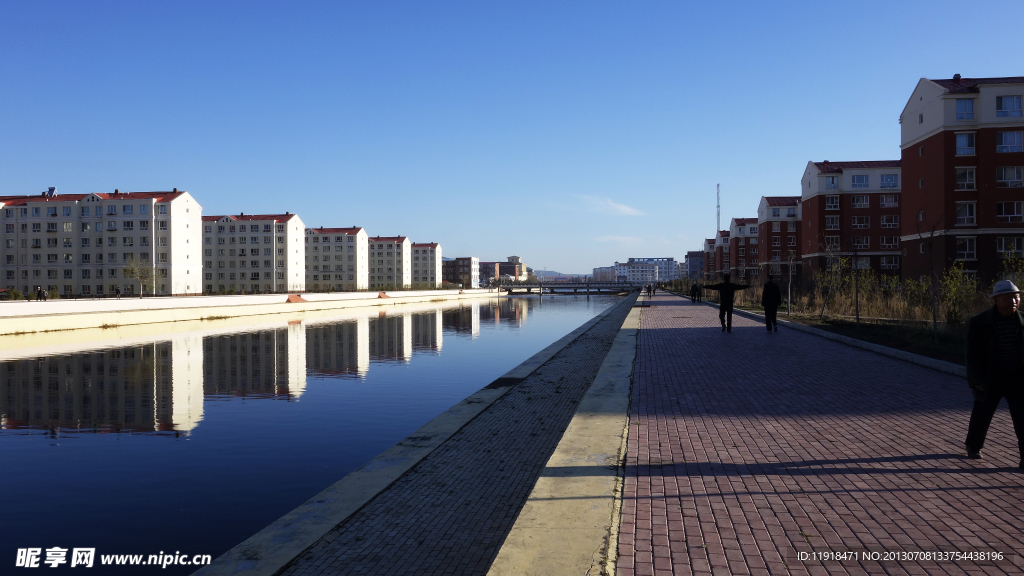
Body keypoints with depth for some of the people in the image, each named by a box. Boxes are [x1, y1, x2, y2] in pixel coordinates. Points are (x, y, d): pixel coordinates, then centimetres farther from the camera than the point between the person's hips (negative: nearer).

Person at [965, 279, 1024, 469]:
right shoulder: (978, 323, -11)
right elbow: (973, 354, -10)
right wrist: (977, 380, -16)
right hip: (989, 379, -1)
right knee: (982, 415, 15)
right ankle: (973, 445, 39)